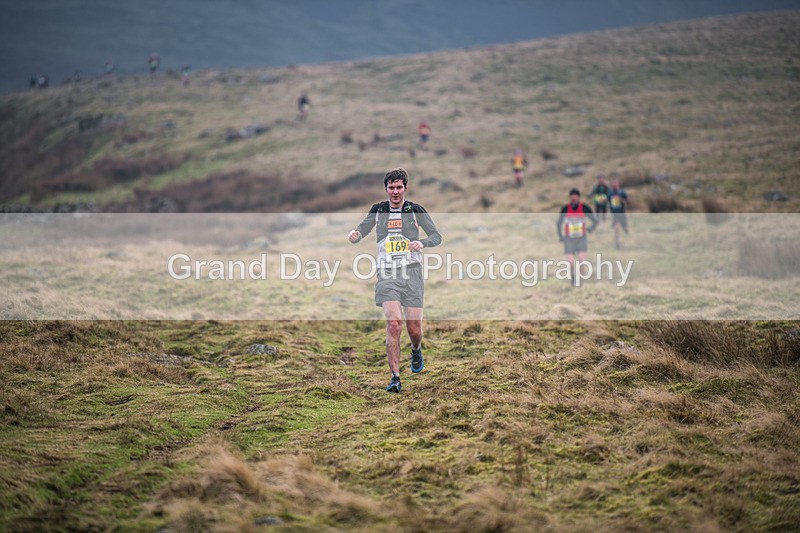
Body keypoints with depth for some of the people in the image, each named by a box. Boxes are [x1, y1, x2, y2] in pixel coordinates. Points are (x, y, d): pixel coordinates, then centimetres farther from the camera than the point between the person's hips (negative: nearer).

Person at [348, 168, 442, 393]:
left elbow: (437, 236, 7)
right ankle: (395, 377, -12)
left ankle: (416, 351, 37)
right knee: (393, 323, -17)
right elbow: (360, 232, 13)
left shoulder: (416, 211, 5)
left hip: (412, 273, 0)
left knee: (414, 328, 0)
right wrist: (353, 236, -12)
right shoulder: (377, 211, 9)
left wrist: (422, 243, -15)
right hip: (387, 275, 0)